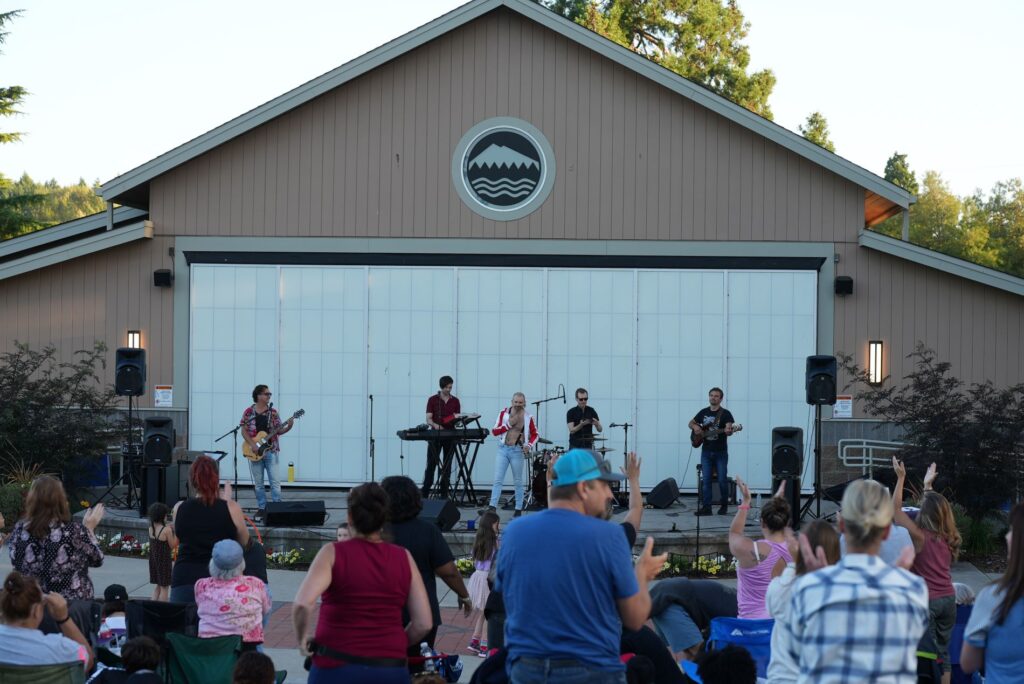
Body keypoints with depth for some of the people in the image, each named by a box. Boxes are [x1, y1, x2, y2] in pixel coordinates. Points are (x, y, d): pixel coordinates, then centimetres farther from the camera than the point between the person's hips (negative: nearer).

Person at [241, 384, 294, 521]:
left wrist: (288, 427, -17)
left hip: (271, 451, 0)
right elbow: (244, 431, 1)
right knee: (258, 483, 5)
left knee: (275, 481, -5)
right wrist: (252, 444, -11)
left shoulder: (273, 412, 4)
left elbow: (278, 431, 3)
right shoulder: (249, 412, 2)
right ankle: (261, 508, 14)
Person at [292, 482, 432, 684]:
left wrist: (302, 638, -3)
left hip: (337, 667, -2)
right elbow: (423, 623, 1)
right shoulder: (403, 558, 3)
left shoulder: (334, 553, -5)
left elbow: (303, 604, -20)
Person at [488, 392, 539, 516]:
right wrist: (509, 424, -11)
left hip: (517, 451, -1)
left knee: (518, 482, 7)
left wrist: (529, 445, -10)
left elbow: (535, 435, 8)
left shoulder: (528, 418, -3)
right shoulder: (504, 413, 1)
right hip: (503, 449, 1)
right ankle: (492, 507, -7)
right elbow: (494, 432, 0)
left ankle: (518, 510, 14)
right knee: (498, 480, -5)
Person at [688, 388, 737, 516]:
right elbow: (691, 423, 22)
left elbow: (728, 428, -15)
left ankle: (724, 505, 17)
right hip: (706, 451, 4)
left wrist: (729, 431, -38)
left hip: (720, 452, -4)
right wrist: (695, 427, -1)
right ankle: (706, 507, -1)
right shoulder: (703, 412, 11)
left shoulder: (725, 413, -3)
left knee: (722, 480, 0)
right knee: (706, 480, -1)